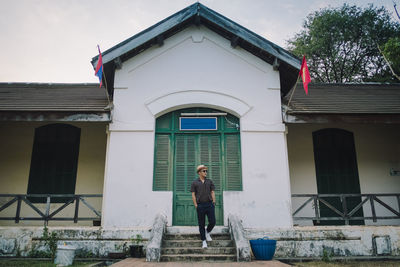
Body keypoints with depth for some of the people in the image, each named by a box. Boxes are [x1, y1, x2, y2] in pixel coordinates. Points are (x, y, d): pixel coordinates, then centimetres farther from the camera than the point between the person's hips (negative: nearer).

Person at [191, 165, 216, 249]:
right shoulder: (195, 183, 4)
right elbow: (193, 195, 2)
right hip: (200, 205, -2)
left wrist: (213, 203, 0)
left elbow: (213, 192, 10)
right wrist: (196, 205, -5)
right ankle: (204, 241, 14)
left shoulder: (209, 182, 12)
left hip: (209, 204, 2)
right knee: (201, 224, 3)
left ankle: (207, 232, 25)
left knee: (212, 222, -5)